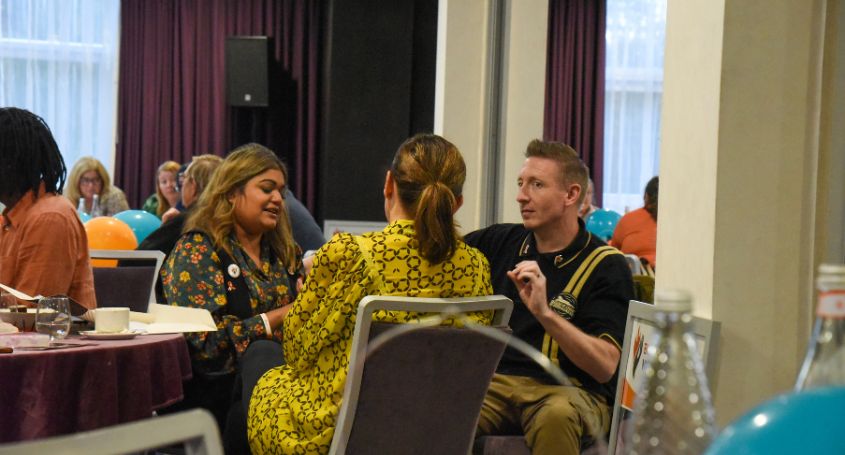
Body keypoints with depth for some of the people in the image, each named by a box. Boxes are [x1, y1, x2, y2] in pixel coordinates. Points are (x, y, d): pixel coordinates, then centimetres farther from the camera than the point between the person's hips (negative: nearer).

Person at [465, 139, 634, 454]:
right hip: (496, 380, 3)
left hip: (568, 390, -3)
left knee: (556, 416, -39)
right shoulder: (501, 242, 13)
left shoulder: (606, 266, -1)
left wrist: (545, 313, -23)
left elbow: (606, 366, -12)